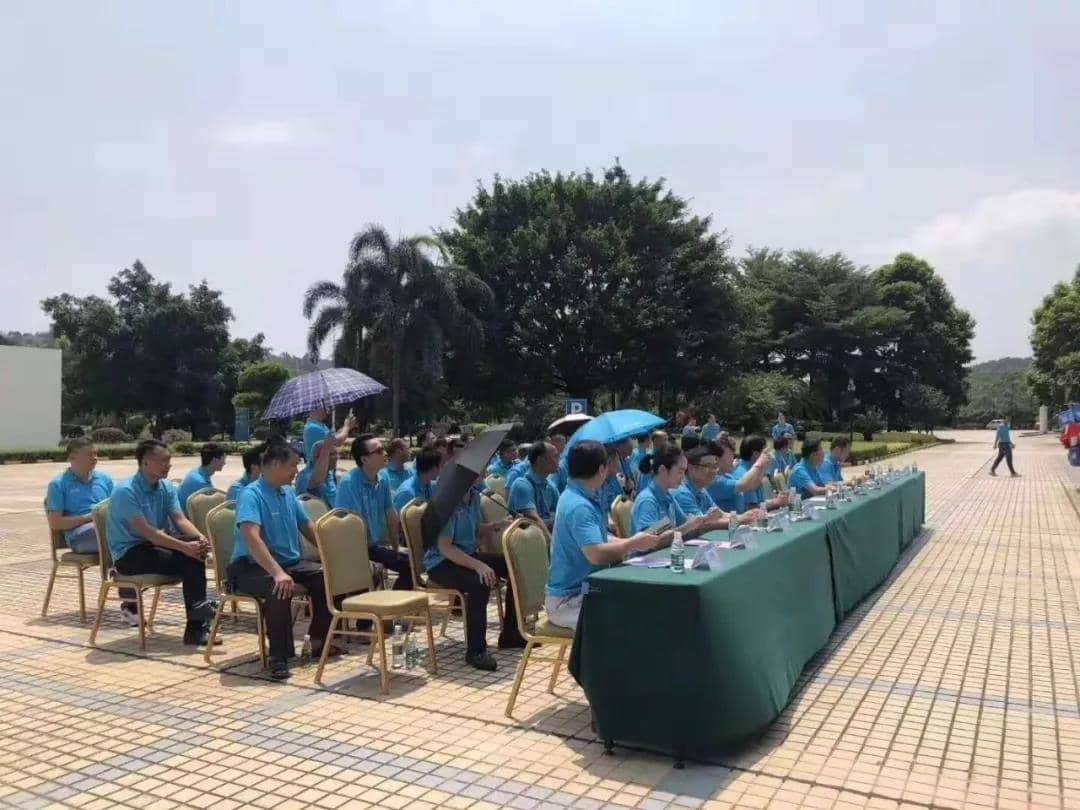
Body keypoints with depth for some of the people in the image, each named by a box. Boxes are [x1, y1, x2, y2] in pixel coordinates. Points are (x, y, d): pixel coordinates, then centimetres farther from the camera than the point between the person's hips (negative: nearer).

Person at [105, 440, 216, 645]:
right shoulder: (126, 492, -18)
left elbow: (180, 520, -6)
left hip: (154, 545, 6)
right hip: (129, 553, -6)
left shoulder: (167, 487, 4)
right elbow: (146, 532, -26)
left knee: (196, 553, -22)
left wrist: (200, 539, -28)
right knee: (187, 560, -28)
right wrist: (185, 547, -34)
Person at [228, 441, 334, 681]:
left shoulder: (289, 493, 10)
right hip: (251, 566, -8)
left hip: (290, 562, 8)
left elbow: (308, 527, 18)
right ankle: (279, 656, -25)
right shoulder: (251, 495, -16)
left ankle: (319, 641, 5)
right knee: (280, 589, -36)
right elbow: (251, 538, -30)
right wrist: (278, 572, -41)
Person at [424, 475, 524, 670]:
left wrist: (497, 526, -4)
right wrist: (477, 565, -34)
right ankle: (476, 651, -22)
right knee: (480, 583, -35)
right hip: (441, 563, -9)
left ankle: (510, 633, 11)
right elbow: (444, 547, -26)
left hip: (469, 555, 9)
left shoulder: (474, 495, 3)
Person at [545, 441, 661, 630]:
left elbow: (602, 540, 14)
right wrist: (633, 544, -16)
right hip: (568, 601, -10)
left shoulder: (585, 498, 10)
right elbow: (596, 554, -31)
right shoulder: (579, 506, -23)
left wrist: (634, 543, -1)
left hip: (583, 590, 10)